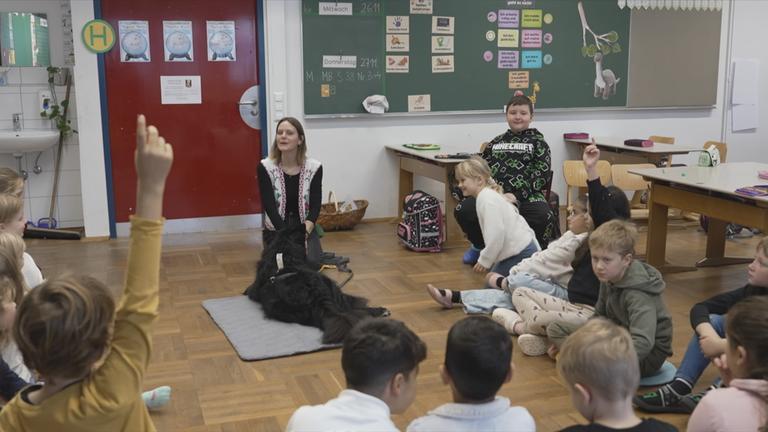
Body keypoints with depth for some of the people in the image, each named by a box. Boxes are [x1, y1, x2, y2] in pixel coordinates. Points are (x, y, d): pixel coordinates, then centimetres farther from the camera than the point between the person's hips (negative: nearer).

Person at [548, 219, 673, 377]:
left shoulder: (638, 295, -27)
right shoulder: (609, 278, -2)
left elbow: (643, 343, -39)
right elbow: (599, 317, 14)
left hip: (647, 355, -9)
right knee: (555, 328, 2)